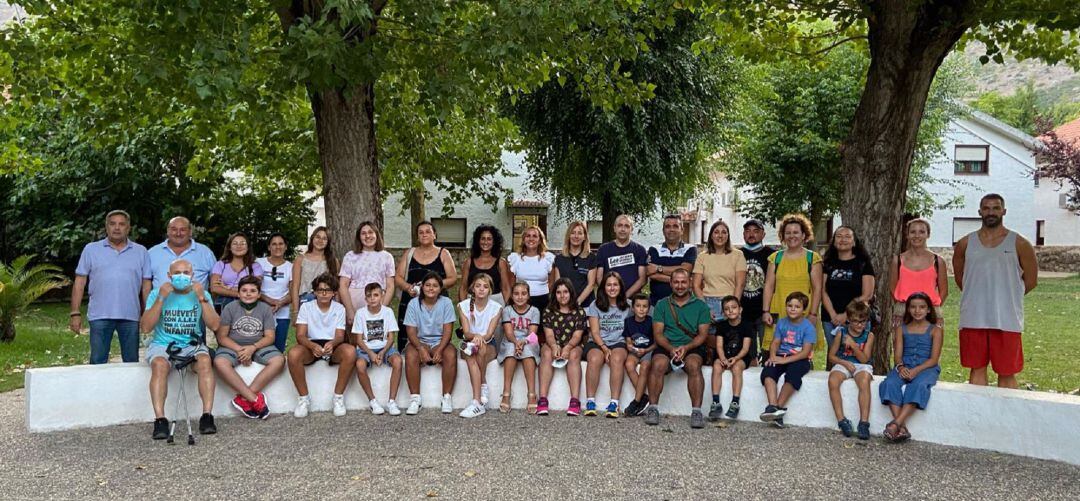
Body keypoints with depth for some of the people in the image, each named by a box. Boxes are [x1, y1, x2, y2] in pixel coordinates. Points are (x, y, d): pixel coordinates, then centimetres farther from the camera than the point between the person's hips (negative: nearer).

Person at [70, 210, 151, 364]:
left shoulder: (141, 252, 10)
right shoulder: (91, 249, 7)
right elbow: (79, 283, 5)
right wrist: (75, 313, -2)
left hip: (130, 316, 1)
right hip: (100, 316, -1)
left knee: (132, 362, 7)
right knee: (97, 362, 2)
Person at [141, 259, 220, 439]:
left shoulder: (202, 294, 8)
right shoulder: (157, 294, 5)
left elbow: (214, 325, -4)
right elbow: (145, 327, -7)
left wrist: (202, 298, -11)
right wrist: (161, 298, -13)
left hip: (192, 345, 1)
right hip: (162, 344, -1)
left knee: (205, 361, -32)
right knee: (159, 365, -34)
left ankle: (207, 416, -33)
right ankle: (160, 420, -36)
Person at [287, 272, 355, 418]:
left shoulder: (339, 308, 4)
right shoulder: (306, 307, 1)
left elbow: (340, 335, -4)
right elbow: (300, 335, -8)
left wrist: (332, 344, -30)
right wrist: (313, 346, -31)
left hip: (333, 346, 0)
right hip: (311, 345, 0)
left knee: (350, 352, -34)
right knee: (293, 354, -35)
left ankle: (338, 397, -19)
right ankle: (304, 398, -16)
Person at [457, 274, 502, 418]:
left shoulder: (496, 307, -3)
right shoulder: (463, 306, -1)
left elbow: (490, 334, -12)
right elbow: (466, 332, -11)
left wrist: (481, 338, -35)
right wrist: (475, 336, -35)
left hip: (489, 346, 0)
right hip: (468, 343, 1)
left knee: (480, 348, -36)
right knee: (470, 355, -35)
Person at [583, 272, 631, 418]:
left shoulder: (627, 307, 12)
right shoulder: (595, 306, 8)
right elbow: (595, 332, 1)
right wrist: (604, 348, -15)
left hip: (618, 343, 0)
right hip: (597, 343, 0)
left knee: (617, 359, -35)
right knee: (595, 359, -34)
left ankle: (614, 403, -36)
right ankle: (590, 402, -29)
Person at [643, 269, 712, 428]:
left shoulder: (700, 306, 13)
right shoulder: (662, 305, 16)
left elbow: (703, 334, 4)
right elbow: (658, 333, 6)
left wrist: (686, 347, -13)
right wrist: (671, 348, -13)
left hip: (692, 348, -1)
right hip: (666, 347, 1)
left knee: (694, 365, -34)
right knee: (658, 364, -32)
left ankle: (696, 411, -32)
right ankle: (652, 408, -25)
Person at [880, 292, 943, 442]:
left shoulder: (935, 330, 7)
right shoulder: (901, 329, 16)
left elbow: (934, 359, -3)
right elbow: (897, 355, 7)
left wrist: (916, 370, -19)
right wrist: (900, 367, -17)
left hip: (926, 368, -2)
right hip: (905, 367, 3)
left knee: (918, 385, -36)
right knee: (890, 383, -29)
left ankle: (896, 423, -42)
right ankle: (902, 428, -36)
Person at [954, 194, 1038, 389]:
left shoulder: (1019, 244, 1)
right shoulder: (966, 243, 6)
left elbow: (1030, 280, 7)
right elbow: (959, 278, 18)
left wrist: (1006, 297, 10)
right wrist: (978, 296, 11)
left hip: (1007, 320, -2)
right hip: (973, 319, 2)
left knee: (1007, 373, 2)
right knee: (977, 369, 8)